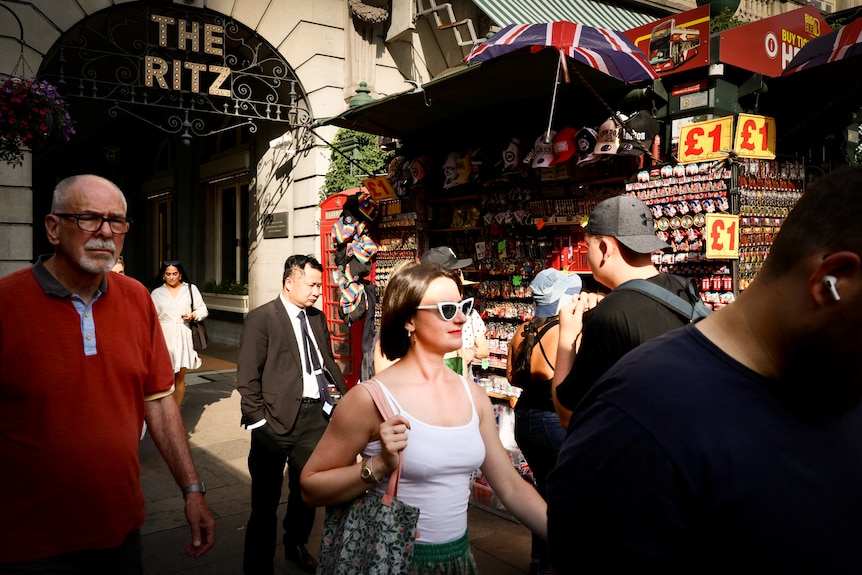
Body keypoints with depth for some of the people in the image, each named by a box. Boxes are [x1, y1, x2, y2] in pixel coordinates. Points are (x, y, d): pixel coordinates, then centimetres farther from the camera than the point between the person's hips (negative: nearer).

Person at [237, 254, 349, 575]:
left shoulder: (317, 318, 12)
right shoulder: (260, 319, -8)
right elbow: (247, 378, -10)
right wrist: (258, 420, -12)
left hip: (315, 416, 6)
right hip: (277, 420, -6)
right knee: (266, 500, 5)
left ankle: (296, 546, 40)